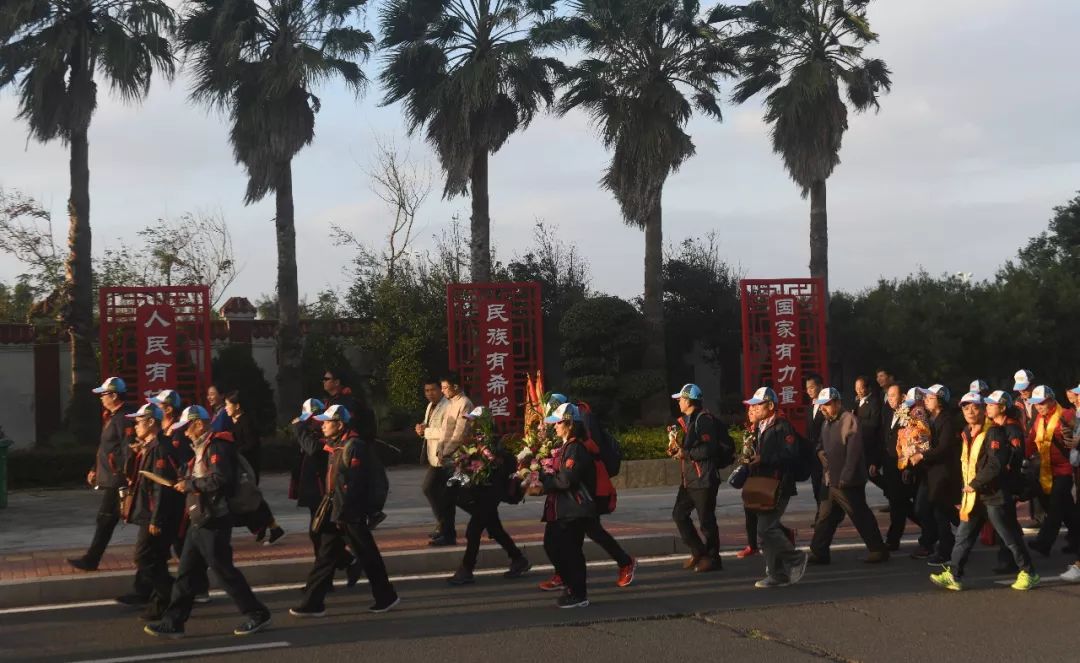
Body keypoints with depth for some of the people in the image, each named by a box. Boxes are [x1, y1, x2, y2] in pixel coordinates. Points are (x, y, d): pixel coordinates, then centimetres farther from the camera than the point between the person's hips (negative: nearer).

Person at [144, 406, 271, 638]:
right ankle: (173, 623, 12)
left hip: (214, 523, -10)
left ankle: (257, 615, 7)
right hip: (199, 522, 10)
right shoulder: (202, 448, 17)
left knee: (224, 571, -3)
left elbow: (221, 479, -26)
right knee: (186, 573, 9)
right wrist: (187, 483, 9)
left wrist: (190, 484, -18)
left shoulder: (217, 446, -15)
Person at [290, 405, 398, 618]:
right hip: (335, 510, 9)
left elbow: (353, 484, -21)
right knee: (325, 557, 7)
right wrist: (331, 510, 16)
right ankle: (313, 603, 9)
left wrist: (343, 513, -21)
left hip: (351, 513, -9)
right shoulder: (335, 445, 12)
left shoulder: (354, 446, -16)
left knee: (367, 556, 3)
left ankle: (386, 597, 16)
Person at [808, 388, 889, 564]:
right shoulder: (826, 424, 14)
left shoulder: (849, 420, -12)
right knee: (825, 518, 8)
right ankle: (818, 552, 12)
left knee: (861, 517, 1)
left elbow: (853, 451, -18)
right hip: (831, 481, 8)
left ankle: (878, 550, 12)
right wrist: (820, 451, 3)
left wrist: (845, 478, -20)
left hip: (847, 482, -8)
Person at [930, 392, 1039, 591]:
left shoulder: (994, 432, -15)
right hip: (973, 496, 8)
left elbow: (995, 465, -23)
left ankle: (1028, 573, 17)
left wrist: (975, 484, -18)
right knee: (963, 536, 4)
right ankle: (953, 576, 7)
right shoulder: (967, 433, 12)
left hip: (993, 496, -8)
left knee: (1010, 537, 4)